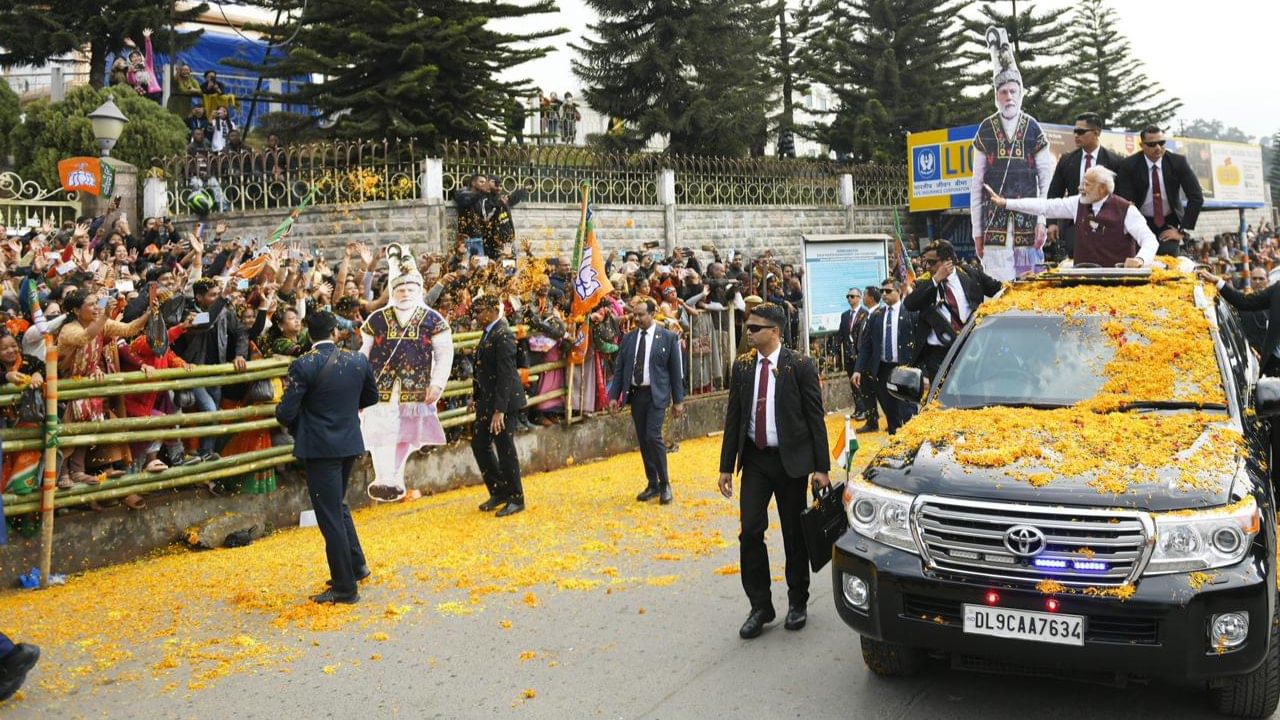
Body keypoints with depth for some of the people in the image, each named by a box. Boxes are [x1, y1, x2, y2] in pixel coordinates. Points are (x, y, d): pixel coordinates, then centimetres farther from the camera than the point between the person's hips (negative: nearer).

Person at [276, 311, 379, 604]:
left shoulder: (303, 366, -16)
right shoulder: (358, 360, -2)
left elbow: (286, 414, -16)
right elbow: (371, 397, 14)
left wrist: (288, 420, 7)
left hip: (318, 449, -5)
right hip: (349, 444, 6)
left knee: (330, 517, 2)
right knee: (338, 504, 26)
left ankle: (345, 588, 9)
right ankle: (356, 565, 32)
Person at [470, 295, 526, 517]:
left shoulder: (503, 336, -18)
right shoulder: (488, 333, 11)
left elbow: (506, 375, -22)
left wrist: (499, 410, -24)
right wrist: (476, 396, 15)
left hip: (504, 400, -9)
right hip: (487, 399, 10)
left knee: (505, 449, 0)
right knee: (479, 444, 13)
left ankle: (516, 499, 15)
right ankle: (498, 492, 26)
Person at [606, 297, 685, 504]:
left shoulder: (668, 337, -1)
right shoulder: (628, 338, 8)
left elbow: (675, 370, 0)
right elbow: (619, 369, 11)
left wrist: (678, 400, -2)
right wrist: (614, 396, 3)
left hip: (656, 394, -4)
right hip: (635, 394, 4)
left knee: (653, 436, -15)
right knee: (643, 441, 8)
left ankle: (664, 484, 0)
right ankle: (652, 485, 19)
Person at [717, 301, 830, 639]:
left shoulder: (800, 366, -7)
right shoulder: (742, 366, 5)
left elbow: (816, 418, -5)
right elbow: (733, 417, 9)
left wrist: (821, 468, -8)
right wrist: (726, 466, 6)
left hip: (790, 459, -3)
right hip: (755, 460, 3)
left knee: (794, 534, 7)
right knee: (750, 531, -4)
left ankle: (797, 602, 26)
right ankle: (760, 607, 9)